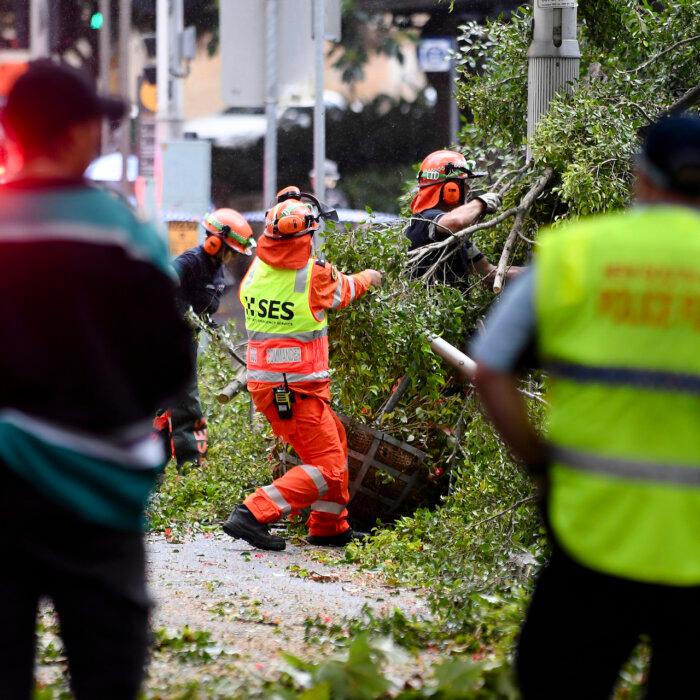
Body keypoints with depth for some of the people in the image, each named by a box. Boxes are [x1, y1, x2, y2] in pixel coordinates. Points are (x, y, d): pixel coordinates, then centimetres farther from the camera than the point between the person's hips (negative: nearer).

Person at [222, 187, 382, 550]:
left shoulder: (256, 271, -3)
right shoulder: (316, 275, -17)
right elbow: (344, 291, 4)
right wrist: (368, 278, 27)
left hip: (263, 382, 7)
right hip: (297, 390, -7)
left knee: (334, 440, 23)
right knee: (328, 467, -2)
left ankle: (329, 526, 31)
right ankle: (254, 514, -14)